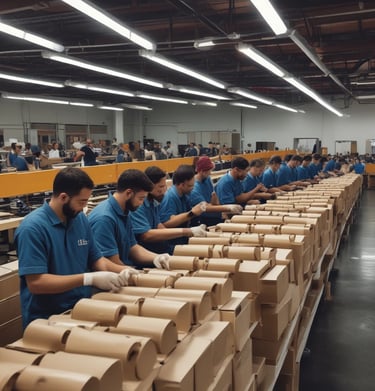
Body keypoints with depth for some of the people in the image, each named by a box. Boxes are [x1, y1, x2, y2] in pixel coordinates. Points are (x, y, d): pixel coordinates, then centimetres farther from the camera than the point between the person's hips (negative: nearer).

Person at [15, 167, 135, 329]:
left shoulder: (81, 219, 5)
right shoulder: (32, 228, -16)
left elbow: (96, 259, 15)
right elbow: (35, 283, -21)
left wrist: (121, 270, -4)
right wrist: (90, 278, -24)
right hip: (46, 319, -6)